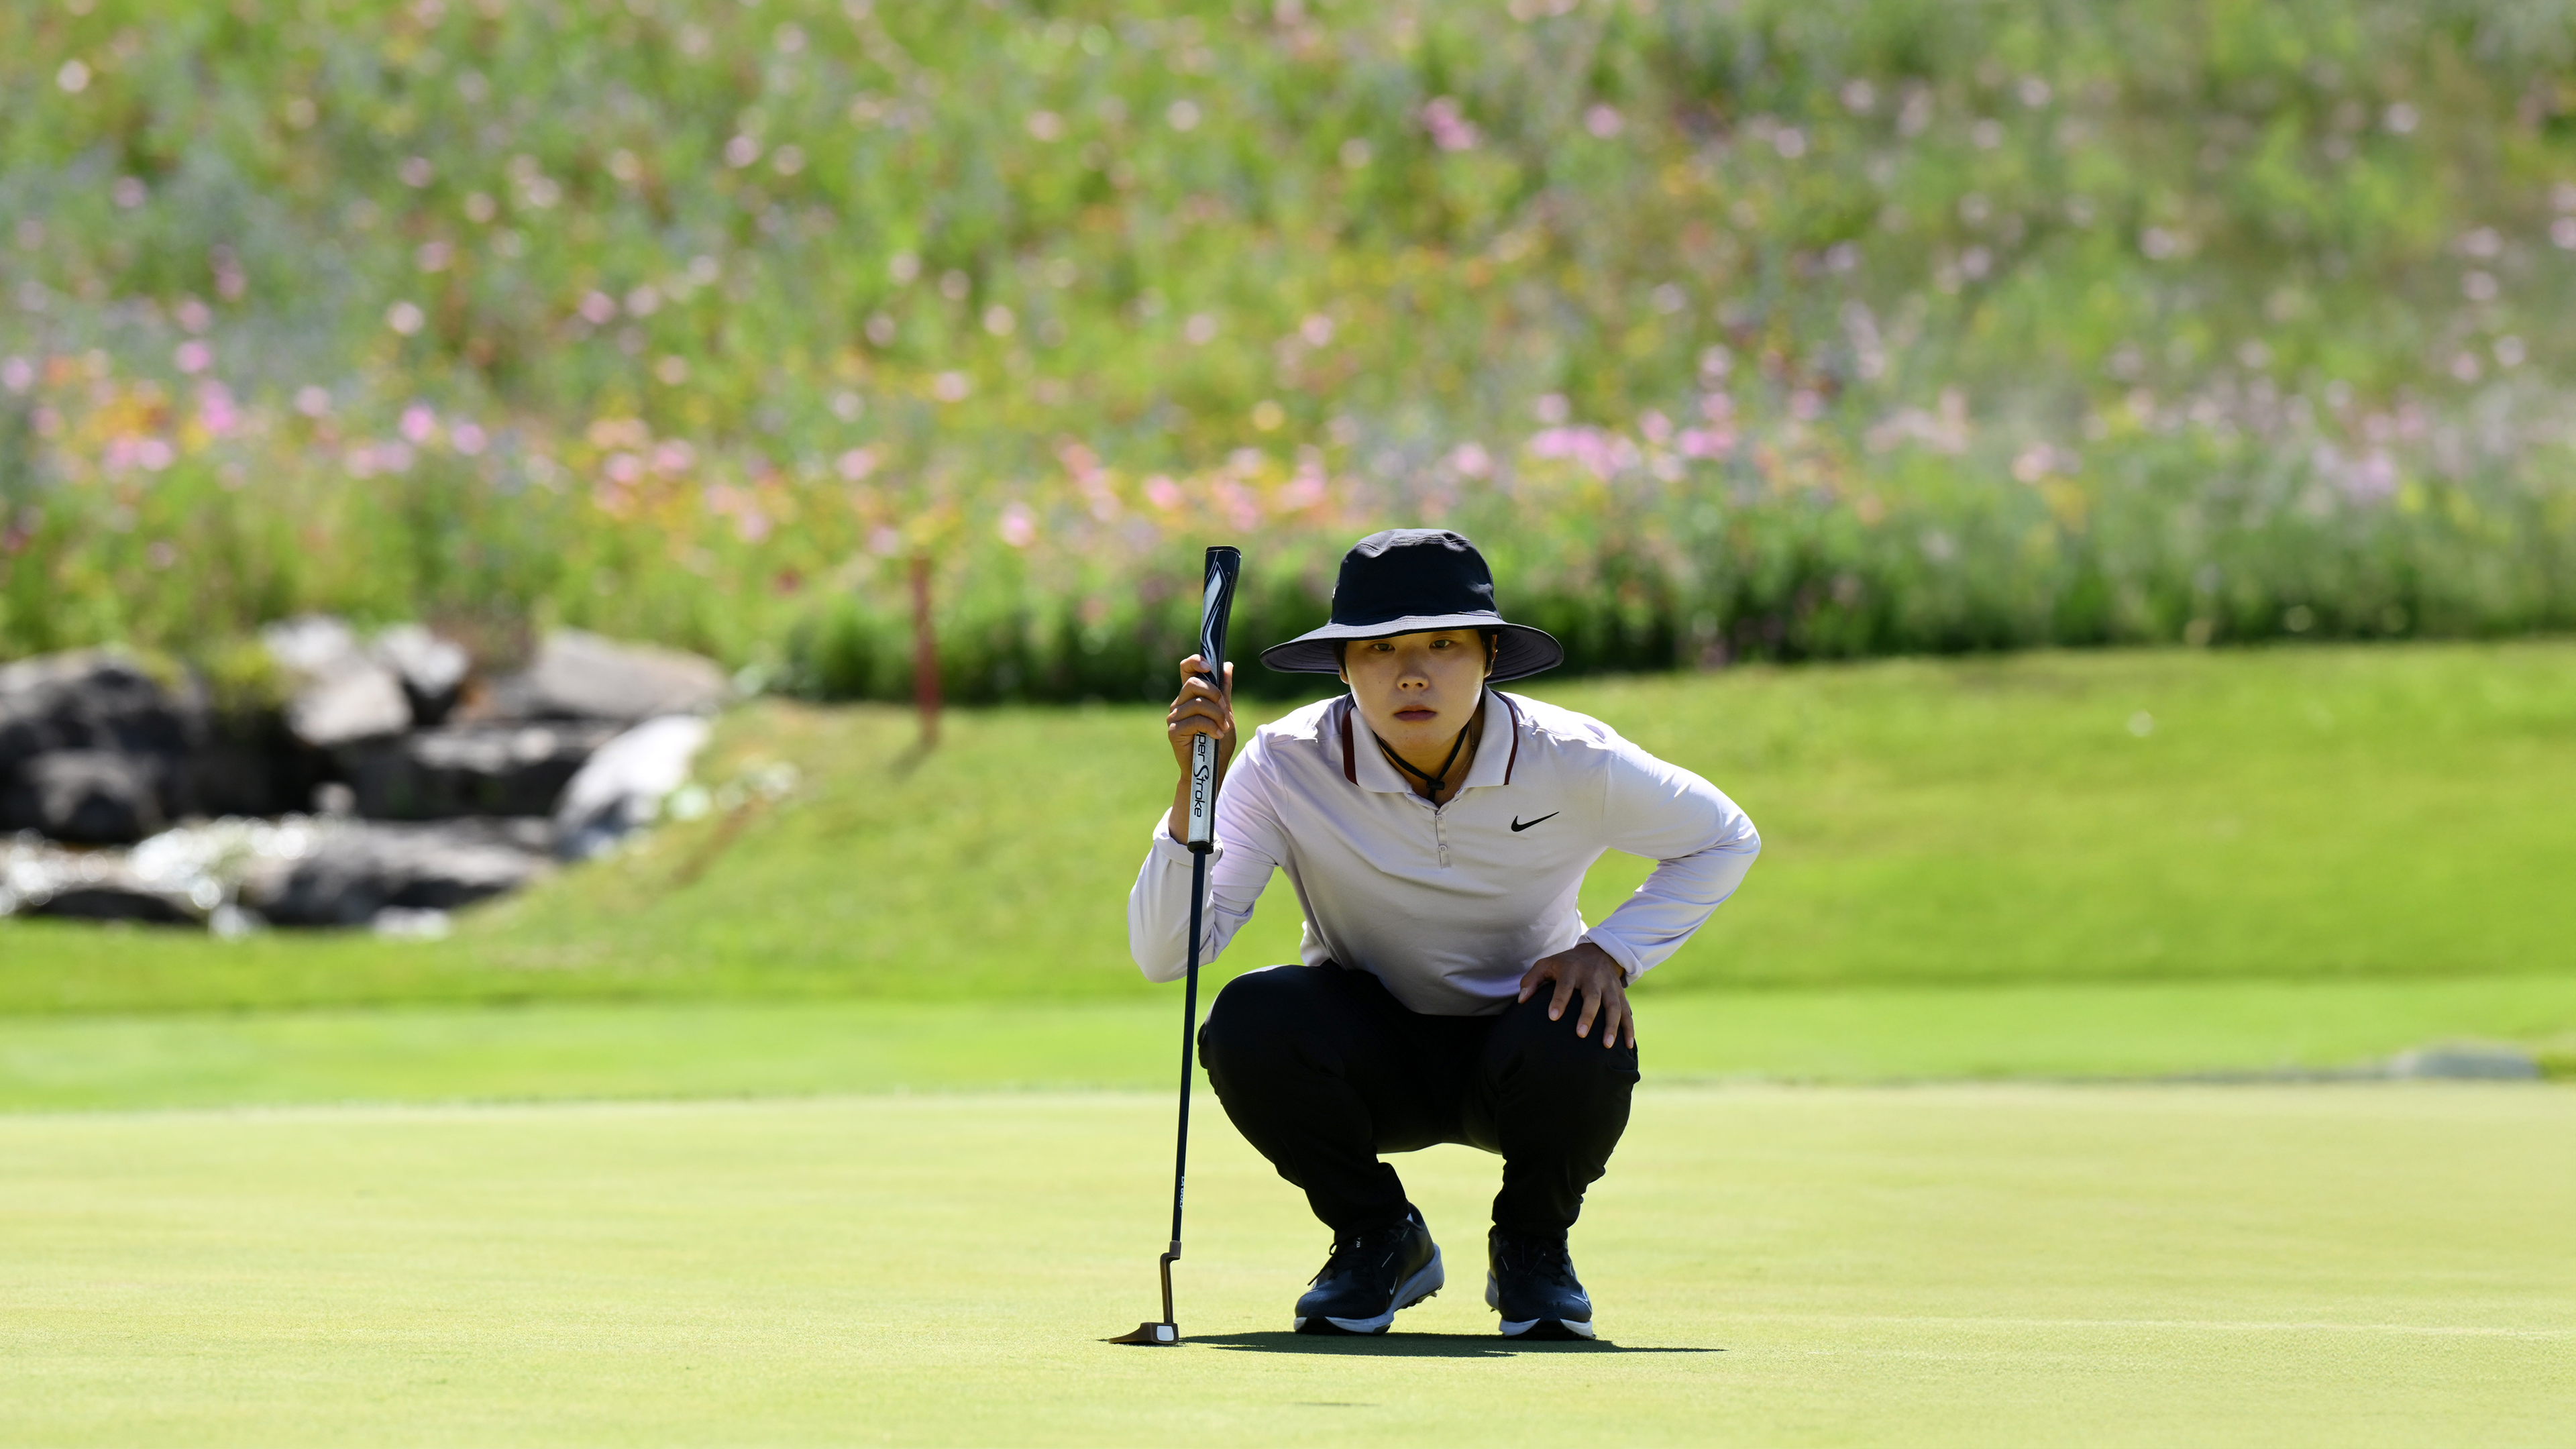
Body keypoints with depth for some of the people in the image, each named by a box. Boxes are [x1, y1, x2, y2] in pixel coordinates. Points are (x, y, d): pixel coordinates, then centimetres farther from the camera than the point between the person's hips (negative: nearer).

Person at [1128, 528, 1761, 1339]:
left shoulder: (1570, 763, -19)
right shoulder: (1288, 767, -21)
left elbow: (1725, 840, -1)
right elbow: (1162, 955, -27)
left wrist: (1611, 953, -15)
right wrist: (1196, 788, -40)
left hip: (1516, 1037, 0)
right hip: (1370, 1061, 0)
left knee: (1581, 1044, -35)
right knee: (1250, 1023, -32)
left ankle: (1532, 1246, -1)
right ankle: (1377, 1239, -2)